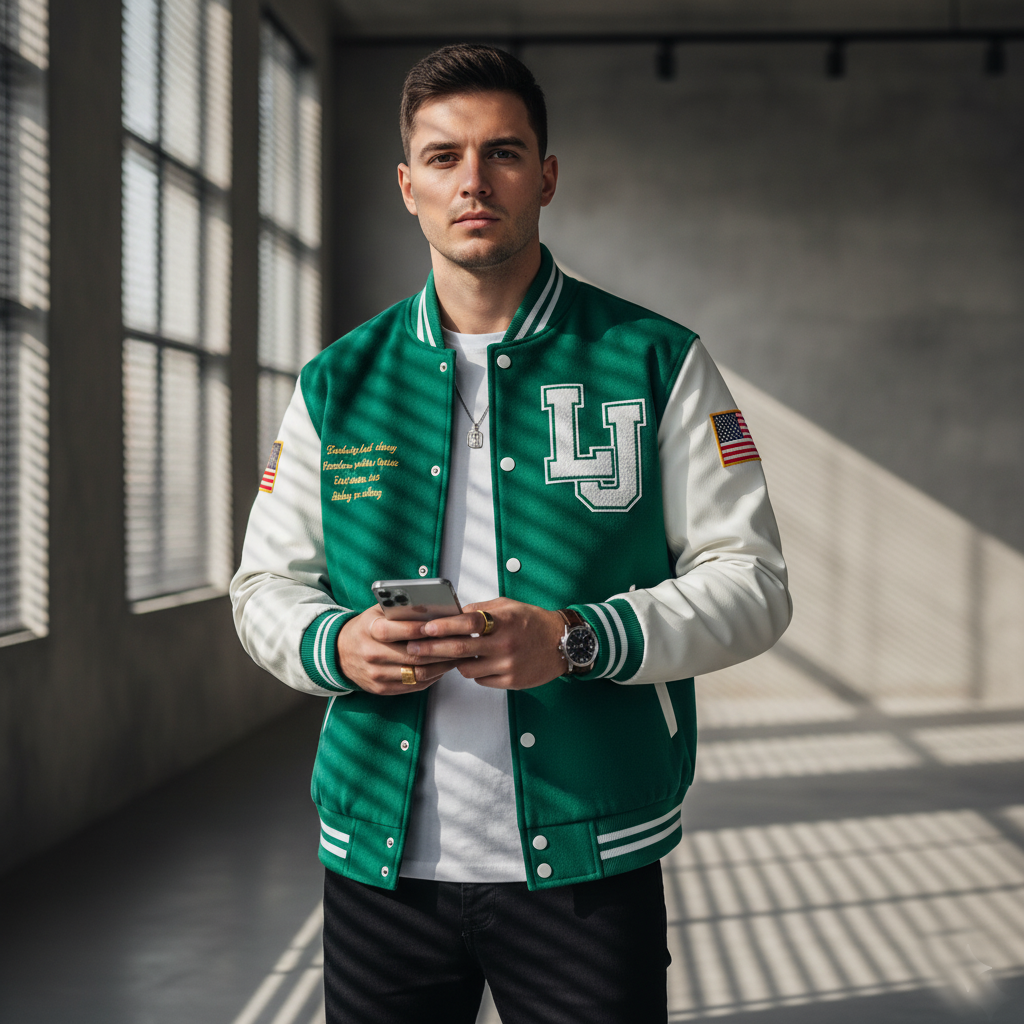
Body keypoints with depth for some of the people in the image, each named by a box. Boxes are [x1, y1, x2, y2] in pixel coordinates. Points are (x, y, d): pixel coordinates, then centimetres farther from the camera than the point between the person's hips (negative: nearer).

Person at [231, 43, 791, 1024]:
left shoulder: (656, 364, 1)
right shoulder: (334, 386, 8)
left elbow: (748, 581, -1)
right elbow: (265, 588, 12)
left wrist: (577, 641, -18)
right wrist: (335, 645, -11)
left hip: (586, 865, -2)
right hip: (379, 861, 2)